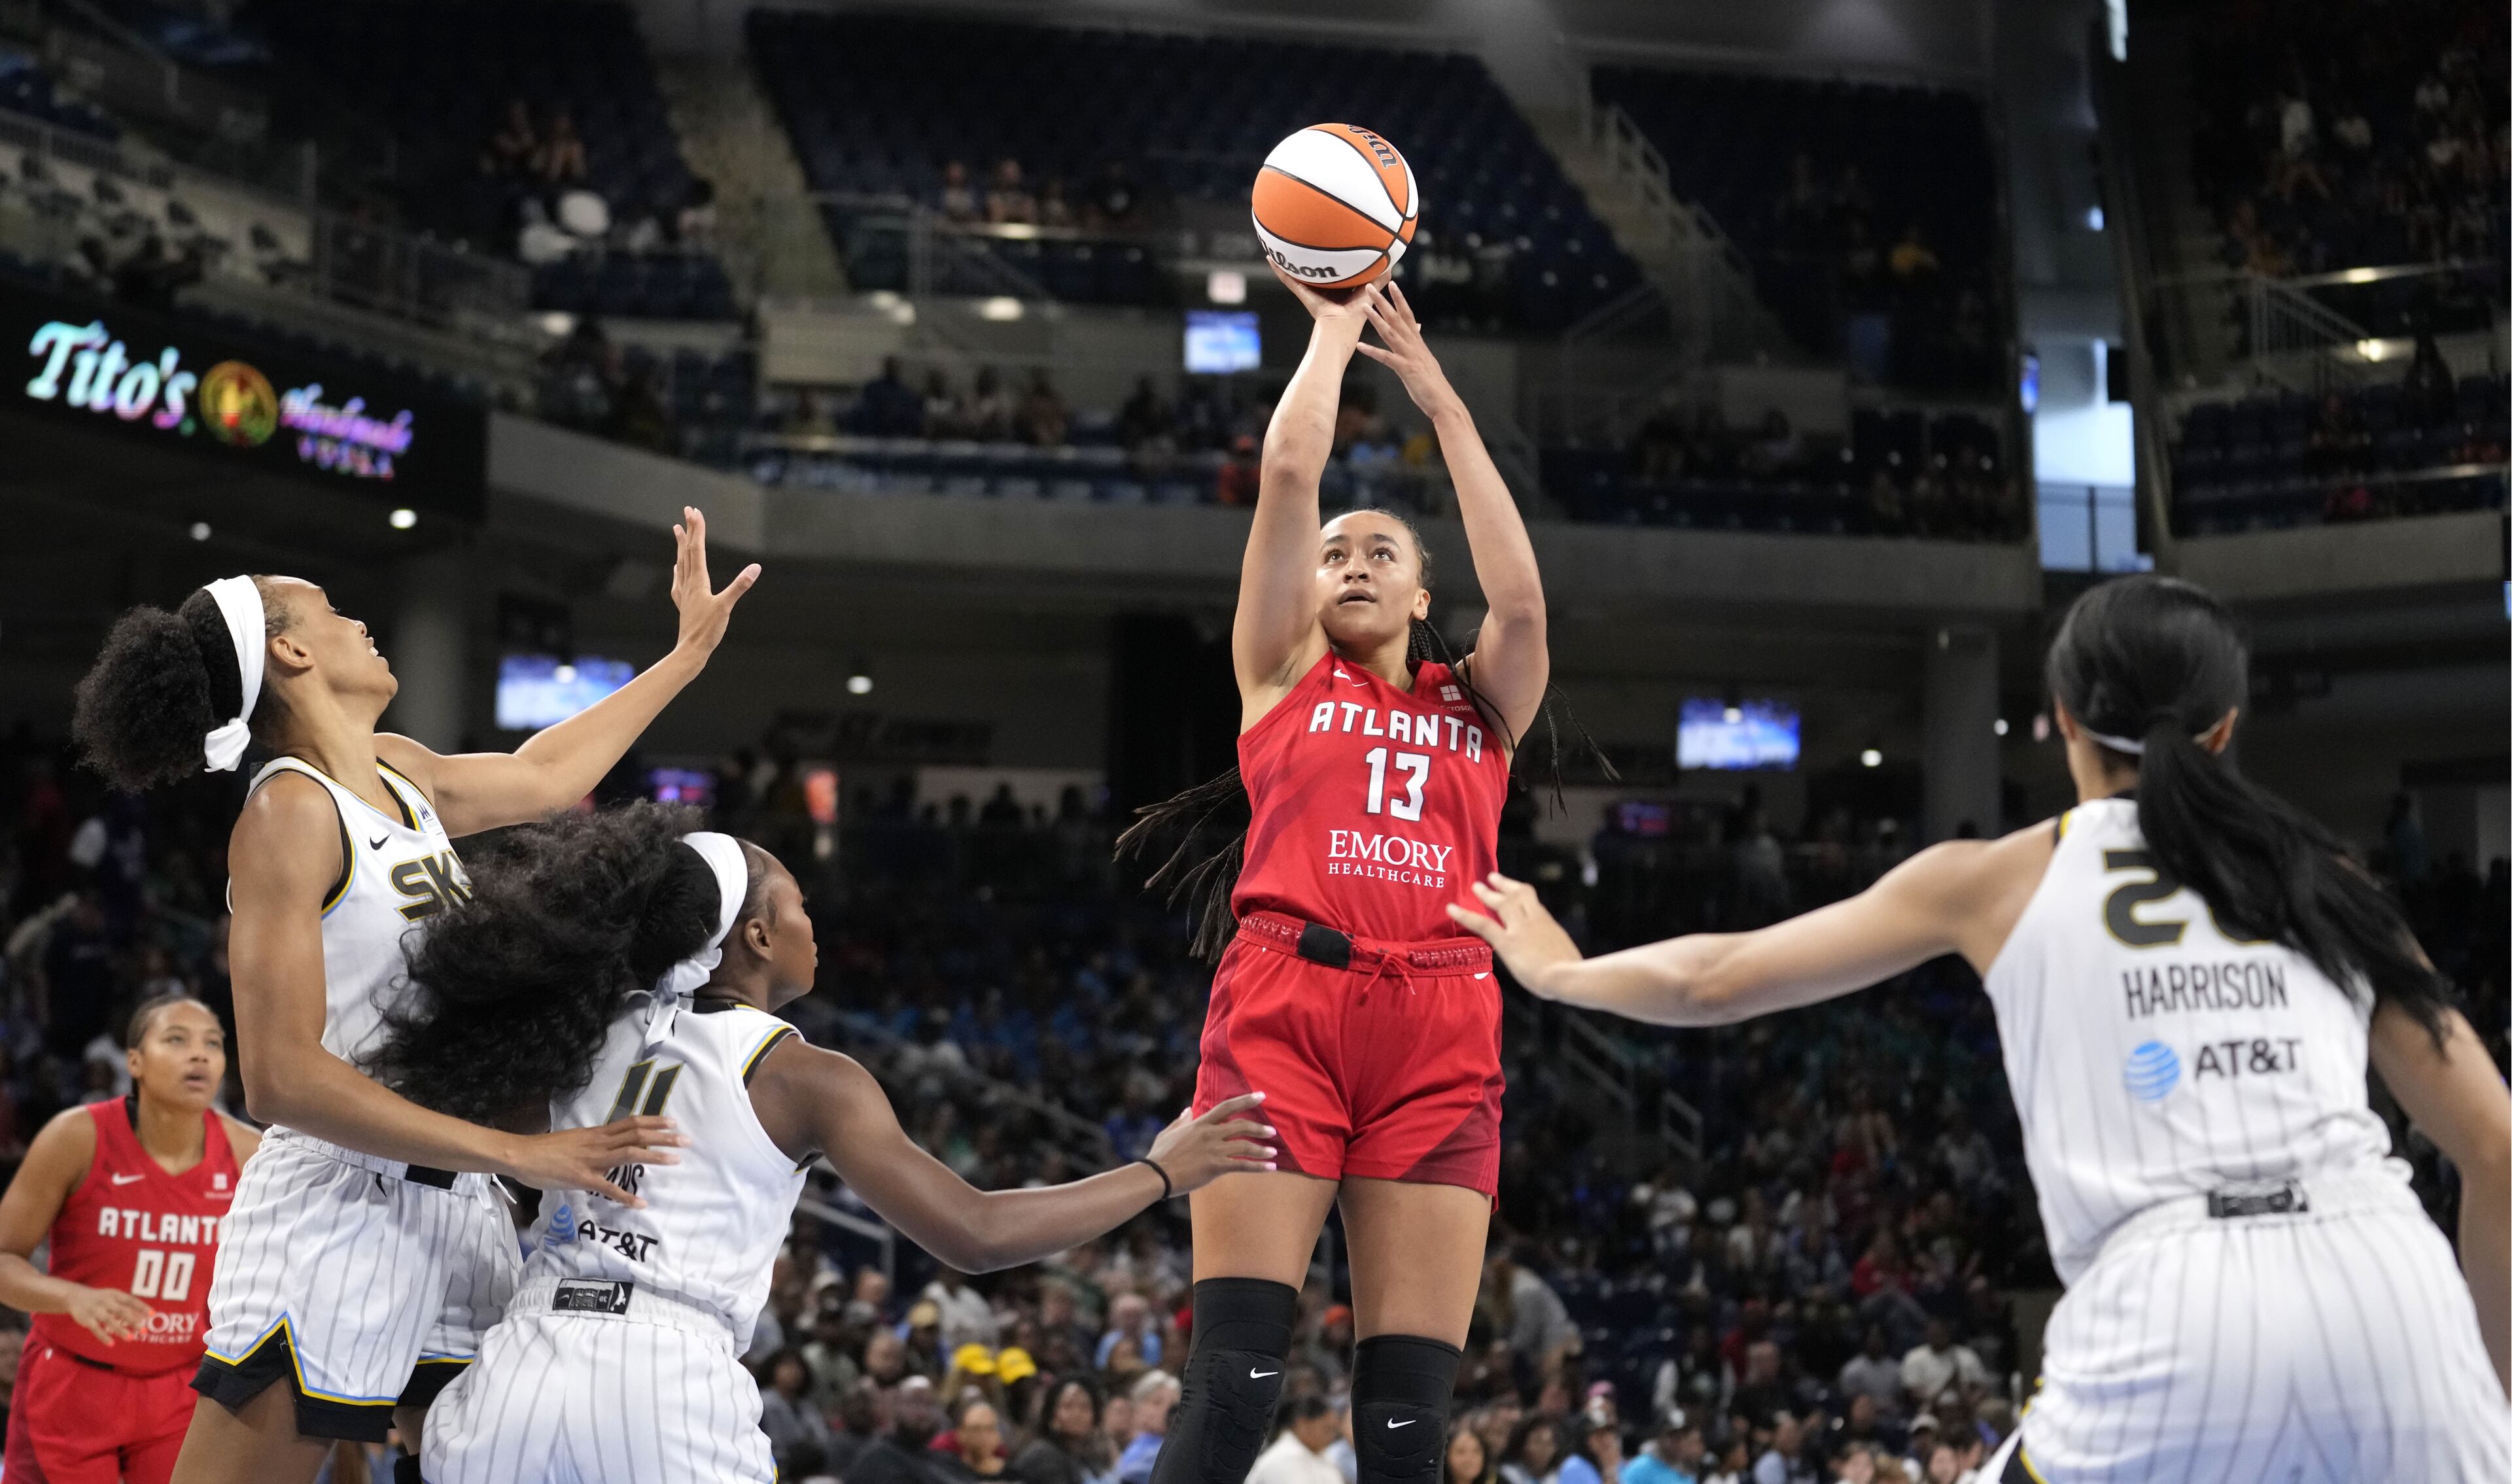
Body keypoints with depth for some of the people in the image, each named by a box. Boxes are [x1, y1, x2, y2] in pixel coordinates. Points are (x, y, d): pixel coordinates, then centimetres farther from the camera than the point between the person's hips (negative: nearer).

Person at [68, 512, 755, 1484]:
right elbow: (281, 1079, -20)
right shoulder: (289, 812, -13)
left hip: (458, 1219, 9)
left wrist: (690, 650, 39)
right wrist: (518, 1154, -22)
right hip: (335, 1214, -9)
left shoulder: (401, 775, 13)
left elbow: (543, 776, 34)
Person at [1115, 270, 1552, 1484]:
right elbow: (1290, 473, 9)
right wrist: (1337, 323, 20)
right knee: (1232, 1379, -13)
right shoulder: (1284, 674, 19)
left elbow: (1521, 598, 4)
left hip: (1439, 1029, 2)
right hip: (1284, 1004, -2)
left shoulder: (1479, 707, 23)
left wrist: (1440, 397, 11)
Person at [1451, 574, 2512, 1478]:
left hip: (2171, 1305, -2)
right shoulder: (2319, 878, 21)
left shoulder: (2002, 878, 16)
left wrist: (1559, 968, 43)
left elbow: (1711, 980, 24)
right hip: (2383, 1279, 2)